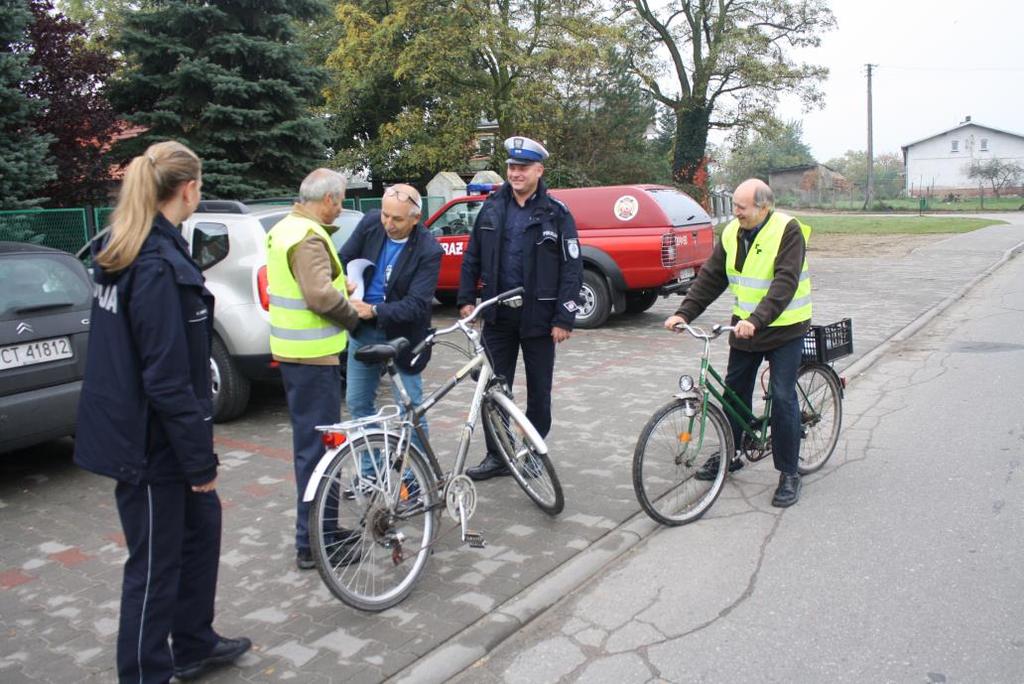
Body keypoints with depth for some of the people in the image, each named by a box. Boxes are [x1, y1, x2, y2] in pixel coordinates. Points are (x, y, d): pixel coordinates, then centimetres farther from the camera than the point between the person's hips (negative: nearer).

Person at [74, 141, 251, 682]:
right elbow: (168, 379, -24)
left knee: (202, 524, 22)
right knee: (155, 565, 5)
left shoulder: (122, 253, 8)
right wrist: (200, 458, -16)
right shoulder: (159, 264, -23)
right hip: (150, 444, -10)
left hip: (135, 427, 10)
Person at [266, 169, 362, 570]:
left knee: (310, 442, 19)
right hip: (313, 354, -11)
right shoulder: (309, 237, -19)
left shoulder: (285, 228, 14)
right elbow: (320, 296, -28)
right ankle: (313, 543, 5)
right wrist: (353, 316, -11)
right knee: (318, 446, -3)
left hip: (294, 349, 11)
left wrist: (341, 288, 12)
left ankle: (319, 530, 33)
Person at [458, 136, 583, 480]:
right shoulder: (492, 208, 7)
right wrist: (467, 298, 5)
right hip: (498, 316, 3)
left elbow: (572, 268, -7)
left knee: (538, 390, 9)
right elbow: (472, 257, 13)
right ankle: (496, 456, 18)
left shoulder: (556, 214, -5)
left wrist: (564, 318, -12)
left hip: (538, 318, -3)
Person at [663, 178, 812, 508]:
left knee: (783, 397, -5)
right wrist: (684, 313, -7)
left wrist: (757, 320, -39)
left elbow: (785, 283, -27)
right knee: (735, 391, 13)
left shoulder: (788, 231, -17)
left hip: (784, 329, -6)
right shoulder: (732, 233, 1)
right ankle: (729, 454, 31)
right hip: (744, 328, 6)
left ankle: (789, 473, 7)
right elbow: (711, 277, 3)